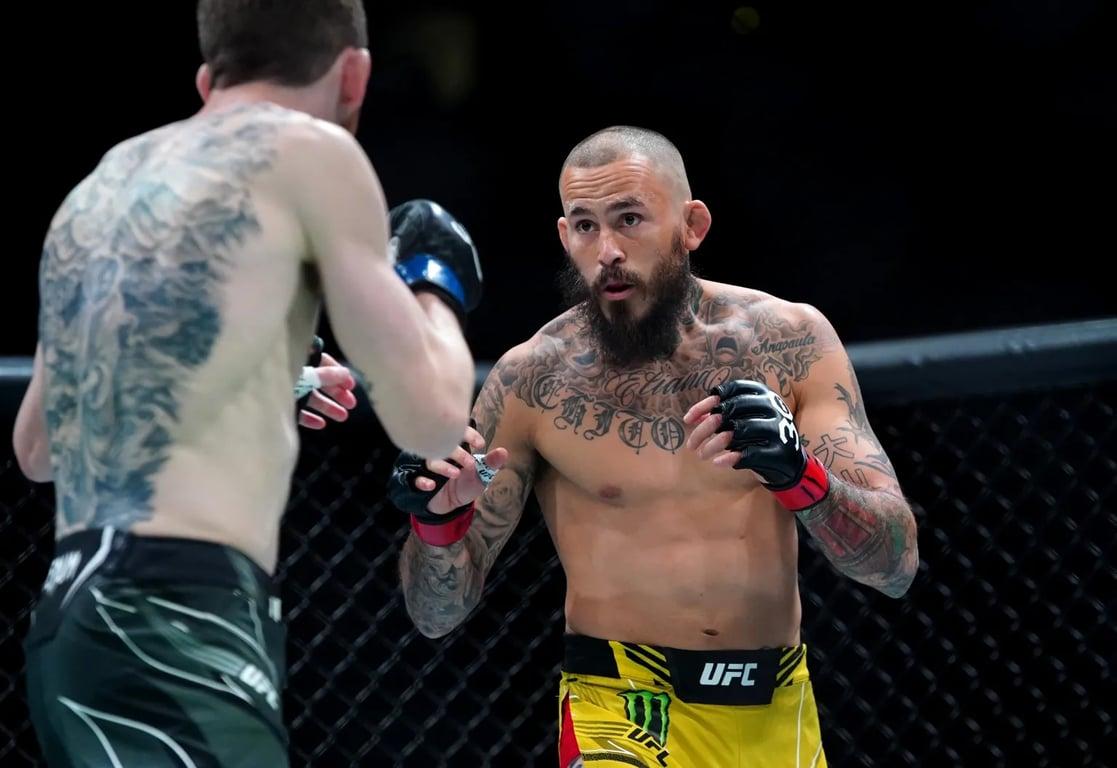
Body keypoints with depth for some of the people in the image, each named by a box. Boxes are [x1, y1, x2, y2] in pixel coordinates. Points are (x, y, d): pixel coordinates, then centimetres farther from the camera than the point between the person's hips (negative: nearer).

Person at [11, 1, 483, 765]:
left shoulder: (102, 183, 21)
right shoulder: (308, 151, -1)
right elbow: (430, 418, -2)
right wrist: (436, 282, 18)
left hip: (77, 618, 9)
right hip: (174, 630, -9)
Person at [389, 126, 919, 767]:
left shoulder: (791, 340, -5)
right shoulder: (530, 381, -8)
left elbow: (897, 566, -8)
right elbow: (438, 614, -3)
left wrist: (799, 475, -26)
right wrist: (439, 521, -23)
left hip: (782, 713, 1)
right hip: (626, 713, -1)